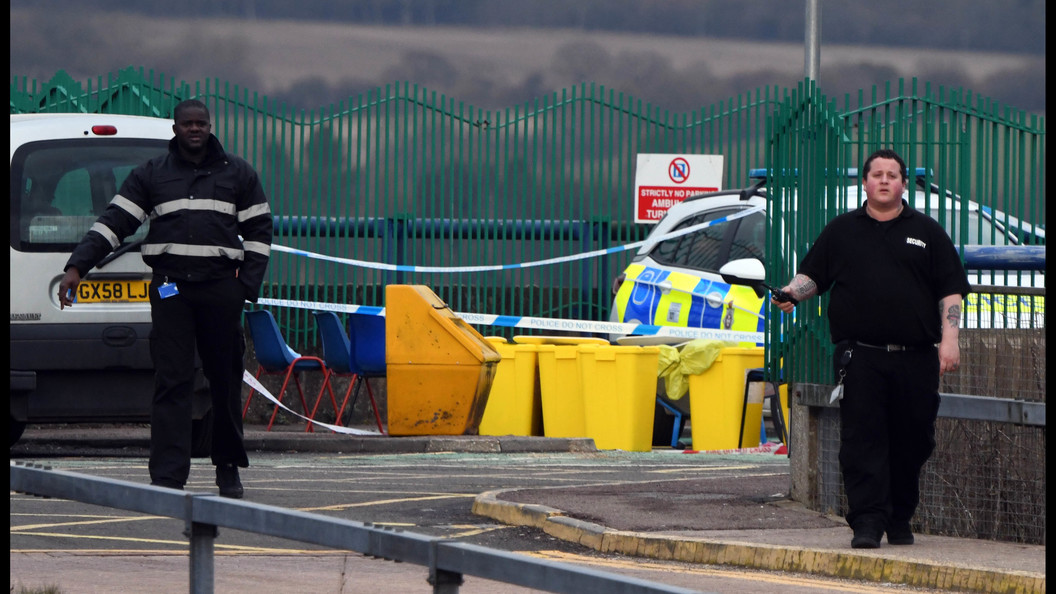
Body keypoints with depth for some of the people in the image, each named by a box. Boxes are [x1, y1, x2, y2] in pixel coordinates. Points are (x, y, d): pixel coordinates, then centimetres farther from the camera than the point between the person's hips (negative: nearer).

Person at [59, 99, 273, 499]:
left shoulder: (238, 174, 11)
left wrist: (248, 284, 0)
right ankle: (167, 476, -13)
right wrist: (77, 266, -6)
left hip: (220, 287, 1)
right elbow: (114, 222, 5)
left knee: (225, 380, 5)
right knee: (171, 380, -8)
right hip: (170, 288, -1)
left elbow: (259, 230, 12)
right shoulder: (151, 174, 10)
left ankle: (228, 469, 19)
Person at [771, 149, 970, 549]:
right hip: (860, 356, -1)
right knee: (862, 440, -10)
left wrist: (949, 339, -3)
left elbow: (951, 290, 9)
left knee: (912, 441, 3)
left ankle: (900, 520, 16)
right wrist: (792, 293, -8)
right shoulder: (842, 231, 13)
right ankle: (867, 522, -11)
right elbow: (812, 275, 15)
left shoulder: (926, 232, 11)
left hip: (916, 358, 1)